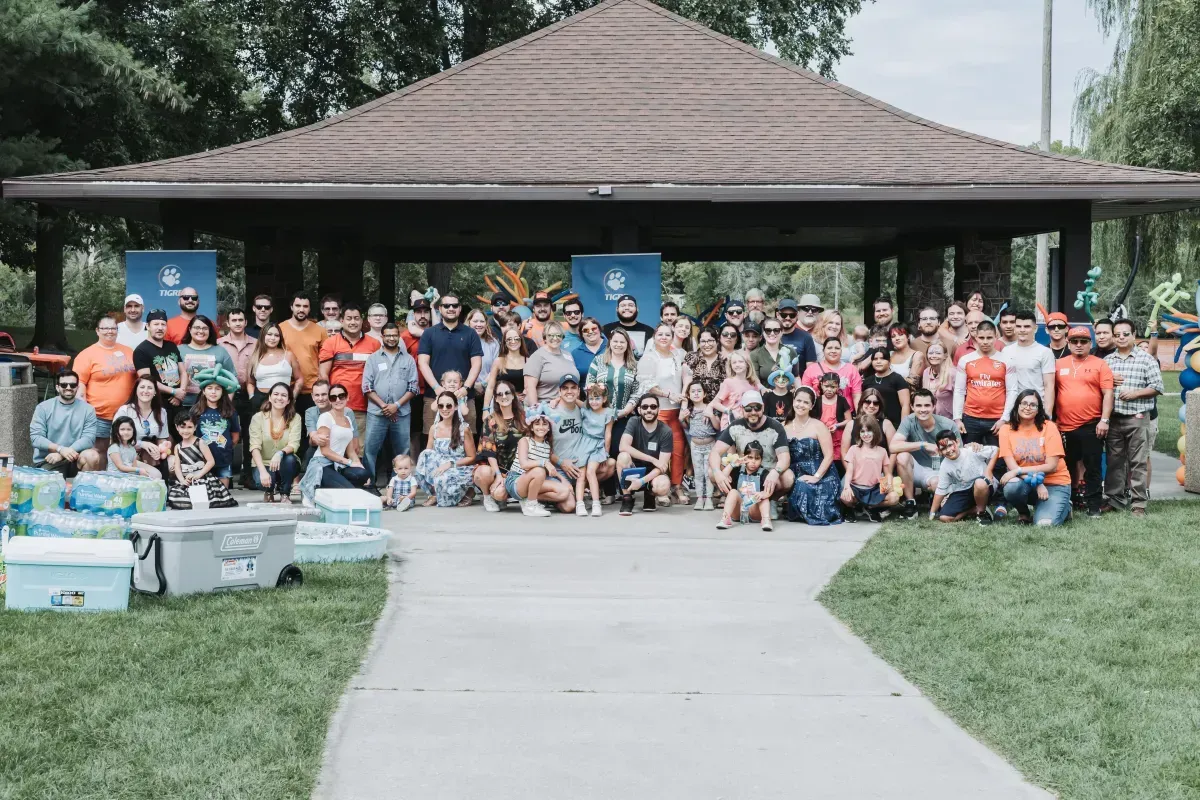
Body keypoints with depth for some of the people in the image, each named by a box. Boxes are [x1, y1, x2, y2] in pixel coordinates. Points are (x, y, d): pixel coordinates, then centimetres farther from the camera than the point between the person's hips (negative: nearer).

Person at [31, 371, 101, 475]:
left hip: (74, 458, 1)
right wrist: (60, 449, -22)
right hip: (46, 461, -1)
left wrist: (61, 455, -19)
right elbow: (35, 437, -6)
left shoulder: (87, 409, 2)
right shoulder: (43, 407, 1)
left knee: (92, 456, -28)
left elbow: (89, 438, -9)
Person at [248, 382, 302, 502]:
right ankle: (269, 491, 8)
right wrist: (263, 471, -31)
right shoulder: (258, 417, -7)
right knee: (262, 481, -33)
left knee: (289, 458, -33)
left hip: (286, 465, 1)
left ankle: (284, 494, -5)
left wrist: (280, 453, -40)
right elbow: (255, 447, -16)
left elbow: (294, 444, -17)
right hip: (263, 464, -1)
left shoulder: (295, 418, -5)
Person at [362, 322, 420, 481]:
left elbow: (413, 387, 3)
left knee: (402, 452, 6)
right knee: (370, 450, -2)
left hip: (402, 413, 1)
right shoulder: (373, 358, 6)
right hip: (376, 412, -1)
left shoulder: (408, 359, 8)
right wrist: (383, 405, -10)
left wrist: (397, 405, -9)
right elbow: (367, 386, -1)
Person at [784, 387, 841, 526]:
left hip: (821, 476, -4)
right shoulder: (786, 428, 8)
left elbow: (829, 455, -9)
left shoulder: (818, 426, -4)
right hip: (797, 477, 4)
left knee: (804, 489, -31)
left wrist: (816, 477, -18)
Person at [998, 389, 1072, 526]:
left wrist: (1019, 471, -23)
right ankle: (1023, 512, 1)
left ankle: (1064, 508, 12)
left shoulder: (1048, 427, -10)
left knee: (1045, 524, -25)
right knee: (1011, 487, -34)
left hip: (1055, 484, -1)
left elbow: (1052, 466, -15)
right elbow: (1012, 466, -10)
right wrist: (1036, 482, -25)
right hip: (1026, 483, 2)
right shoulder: (1006, 429, -5)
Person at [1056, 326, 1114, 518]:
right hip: (1064, 427, 3)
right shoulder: (1058, 365, 9)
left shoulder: (1100, 365, 1)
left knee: (1093, 468, 1)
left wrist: (1104, 420, -11)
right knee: (1066, 468, 12)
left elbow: (1108, 394, -3)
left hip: (1092, 427, -3)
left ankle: (1094, 506, 6)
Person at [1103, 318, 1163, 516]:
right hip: (1113, 418, 4)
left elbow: (1157, 387, -3)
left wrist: (1135, 393, -14)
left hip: (1137, 418, -4)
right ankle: (1114, 498, 16)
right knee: (1114, 461, 8)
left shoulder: (1146, 359, 0)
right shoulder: (1107, 360, 11)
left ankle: (1138, 502, 0)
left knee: (1138, 462, -2)